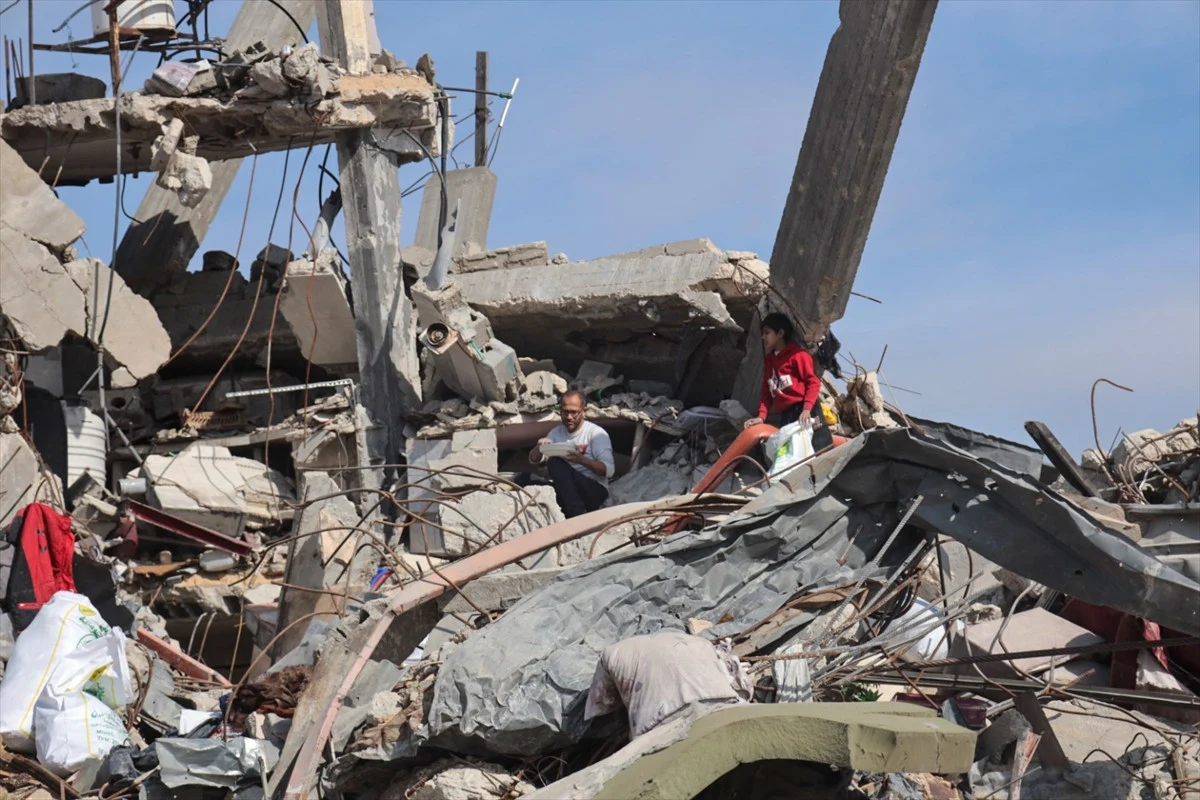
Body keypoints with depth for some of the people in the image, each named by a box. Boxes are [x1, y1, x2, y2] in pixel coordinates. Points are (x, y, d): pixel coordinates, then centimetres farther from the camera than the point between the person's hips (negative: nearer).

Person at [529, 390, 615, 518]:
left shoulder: (596, 433, -5)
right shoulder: (556, 433, 13)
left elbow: (608, 470, -14)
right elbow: (533, 459, 13)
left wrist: (582, 460, -31)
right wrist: (539, 447, -11)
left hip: (594, 491, -6)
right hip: (565, 492, 6)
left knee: (556, 463, -29)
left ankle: (577, 516, -35)